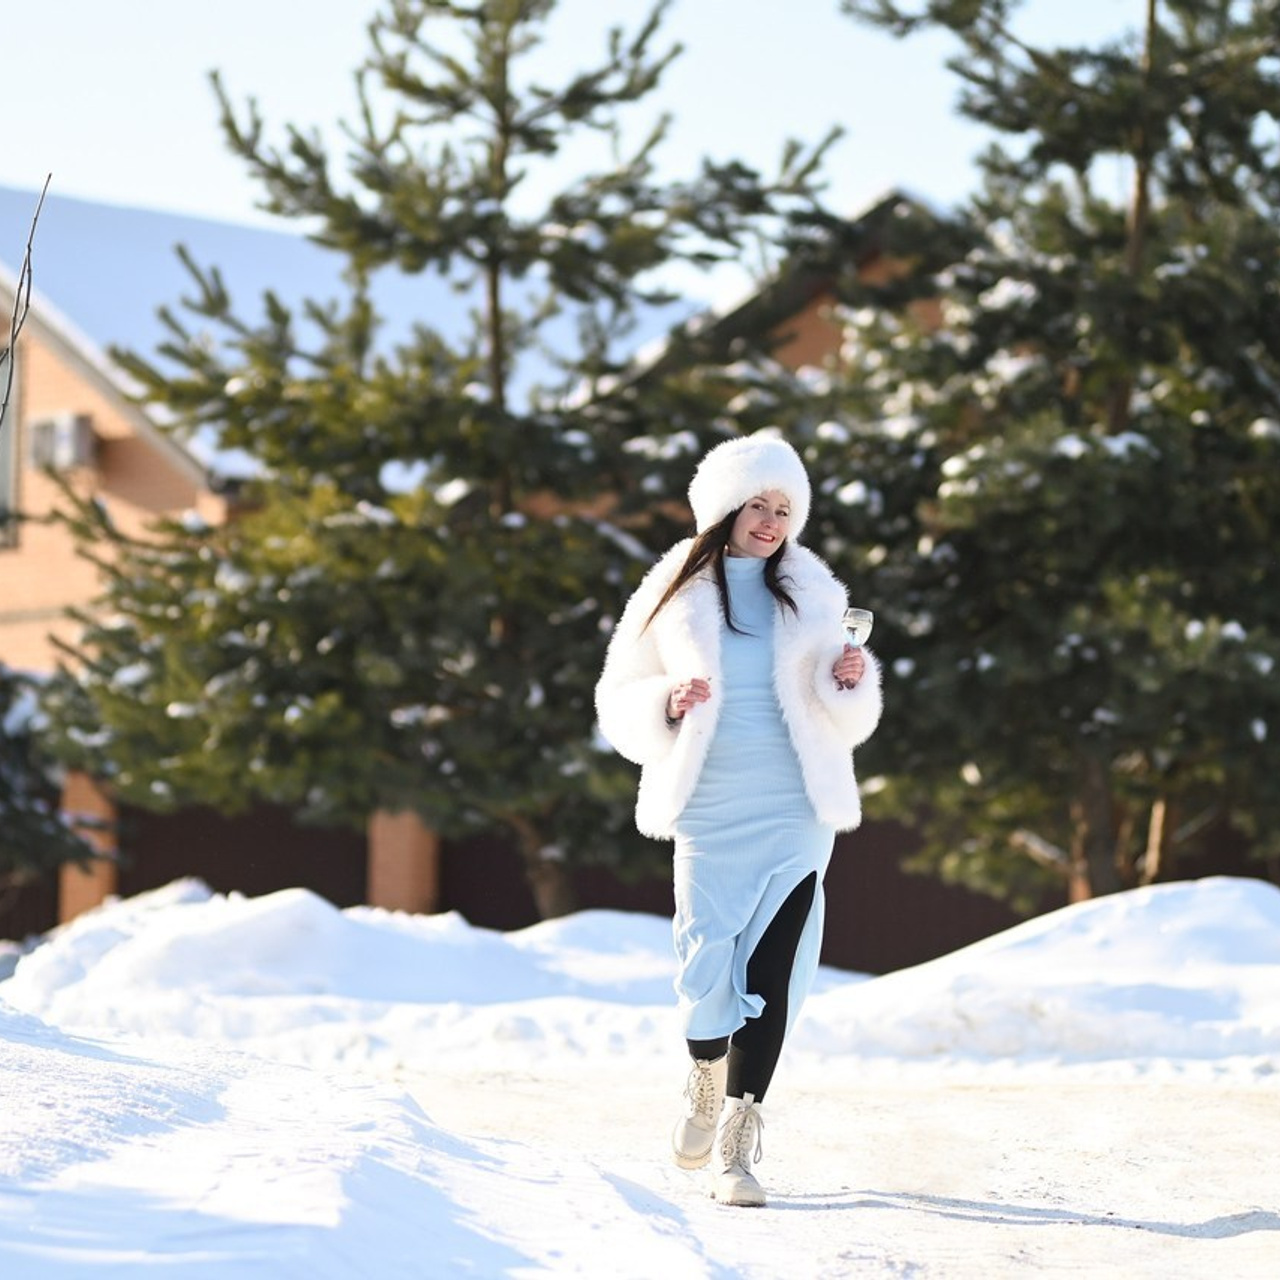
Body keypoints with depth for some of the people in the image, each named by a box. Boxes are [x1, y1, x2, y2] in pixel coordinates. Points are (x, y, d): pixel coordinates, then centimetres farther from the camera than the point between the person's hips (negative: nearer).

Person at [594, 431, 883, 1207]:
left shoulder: (811, 595, 7)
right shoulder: (676, 596, 3)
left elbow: (846, 723, 13)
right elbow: (619, 705, 6)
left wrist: (851, 684, -9)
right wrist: (668, 702, -15)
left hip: (795, 814, 1)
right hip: (710, 812, -1)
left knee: (770, 970, -9)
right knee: (709, 965, -2)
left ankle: (737, 1144, -6)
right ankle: (708, 1081, 31)